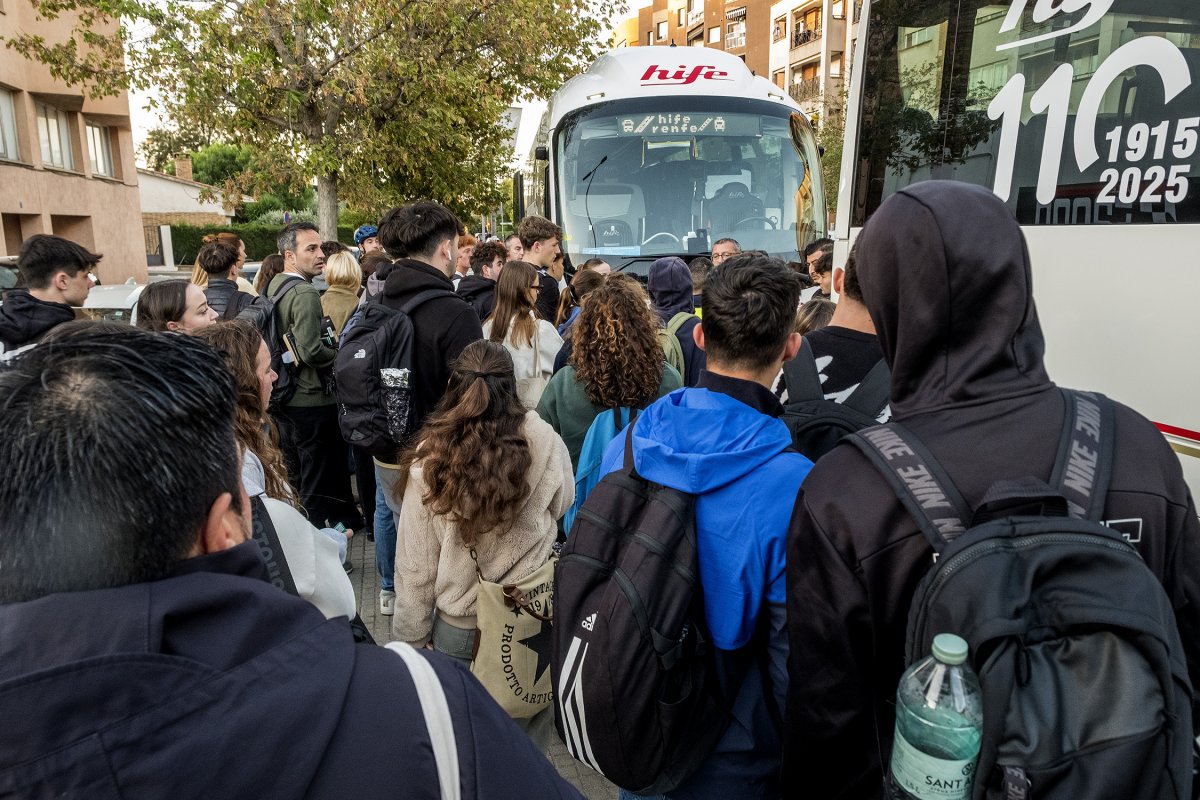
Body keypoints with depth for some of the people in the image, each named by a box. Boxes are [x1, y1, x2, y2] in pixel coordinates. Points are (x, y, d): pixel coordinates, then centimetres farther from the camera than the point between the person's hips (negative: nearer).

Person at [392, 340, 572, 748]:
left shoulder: (430, 459, -14)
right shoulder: (543, 443, -15)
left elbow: (415, 564, -7)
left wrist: (411, 637, 5)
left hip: (457, 626, 0)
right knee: (527, 737, 23)